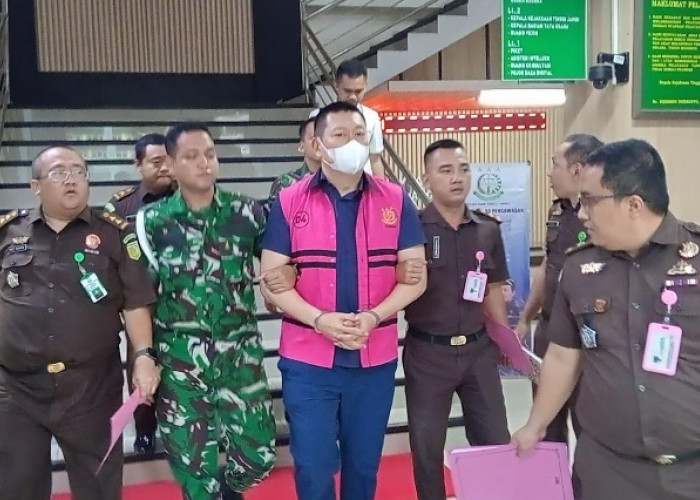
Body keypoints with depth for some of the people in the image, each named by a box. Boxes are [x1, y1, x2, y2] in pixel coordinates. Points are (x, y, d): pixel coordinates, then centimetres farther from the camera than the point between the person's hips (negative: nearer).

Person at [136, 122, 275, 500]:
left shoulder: (247, 212, -1)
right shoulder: (151, 221, -2)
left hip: (240, 351, 1)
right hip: (180, 359, -1)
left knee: (259, 455, 3)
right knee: (195, 468, 6)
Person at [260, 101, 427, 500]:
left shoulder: (396, 201, 0)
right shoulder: (289, 202, -2)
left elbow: (415, 274, 1)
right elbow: (272, 278, -3)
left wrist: (374, 316, -15)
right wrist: (320, 320, -18)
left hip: (375, 359, 2)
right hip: (307, 361, -1)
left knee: (364, 465, 17)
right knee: (314, 468, 6)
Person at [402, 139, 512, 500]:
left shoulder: (488, 230, 3)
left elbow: (492, 290, 10)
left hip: (479, 349, 3)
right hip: (427, 352, -3)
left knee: (495, 440, 14)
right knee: (426, 444, 12)